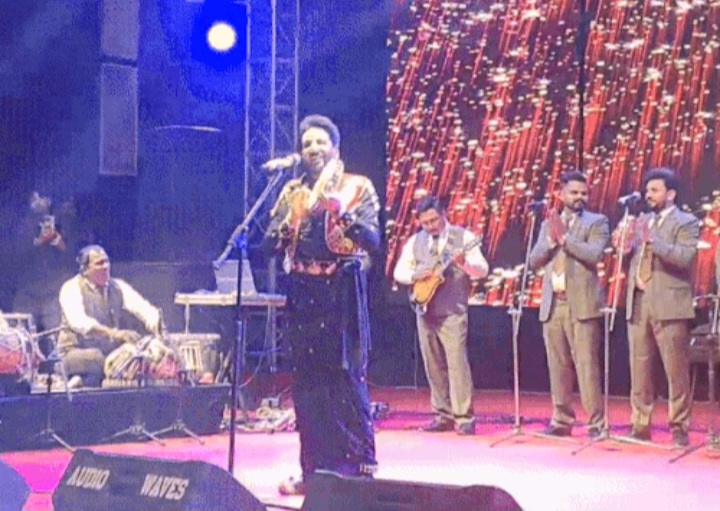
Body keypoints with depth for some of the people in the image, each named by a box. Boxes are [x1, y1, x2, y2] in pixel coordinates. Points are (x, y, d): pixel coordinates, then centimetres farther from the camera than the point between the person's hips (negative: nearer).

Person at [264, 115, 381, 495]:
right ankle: (314, 467, 11)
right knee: (307, 381, 4)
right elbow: (271, 244, 6)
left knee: (347, 377, -7)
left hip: (342, 290, -4)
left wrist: (342, 213, -25)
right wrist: (287, 224, -14)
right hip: (302, 292, 4)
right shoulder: (292, 191, 12)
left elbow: (373, 239, -11)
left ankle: (359, 467, -2)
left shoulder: (358, 187, 1)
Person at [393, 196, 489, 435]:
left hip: (453, 311, -5)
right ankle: (443, 416, 14)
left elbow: (482, 270, -6)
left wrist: (464, 263, -26)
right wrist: (416, 275, -7)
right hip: (425, 310, 5)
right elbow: (398, 272, 13)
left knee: (457, 363, -12)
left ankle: (464, 418, -10)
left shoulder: (463, 237, -1)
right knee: (433, 366, 7)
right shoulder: (415, 241, 11)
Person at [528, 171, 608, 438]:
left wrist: (565, 237, -12)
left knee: (586, 366, -9)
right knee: (558, 367, 8)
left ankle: (596, 423, -6)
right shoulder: (548, 224, 18)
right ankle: (562, 420, 15)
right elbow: (534, 261, 9)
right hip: (553, 305, 5)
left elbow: (594, 254, -13)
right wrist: (551, 240, -6)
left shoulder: (597, 222, 4)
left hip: (582, 305, -5)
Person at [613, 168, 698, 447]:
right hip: (638, 304, 6)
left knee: (676, 371, -3)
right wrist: (624, 248, 0)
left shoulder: (686, 223, -1)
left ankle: (679, 428, 2)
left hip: (669, 306, -6)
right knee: (639, 369, 7)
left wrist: (654, 241, -24)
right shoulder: (641, 221, 19)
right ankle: (640, 425, 13)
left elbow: (685, 257, -17)